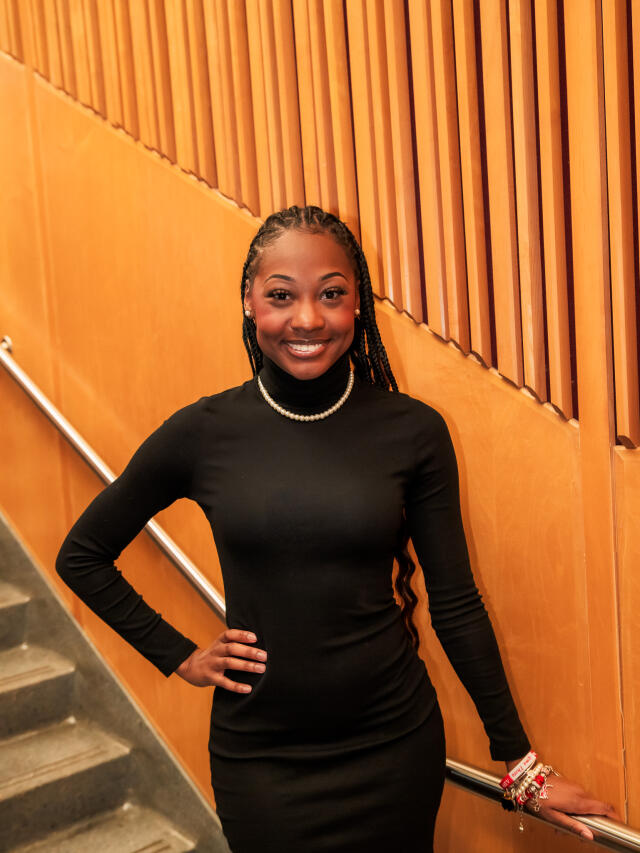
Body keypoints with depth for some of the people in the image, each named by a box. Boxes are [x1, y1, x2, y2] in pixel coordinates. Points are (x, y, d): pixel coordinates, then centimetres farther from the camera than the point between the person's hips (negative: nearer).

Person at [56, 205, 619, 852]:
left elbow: (455, 603, -1)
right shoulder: (202, 434, -8)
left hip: (394, 747, 1)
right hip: (258, 760, 0)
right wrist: (177, 655, -1)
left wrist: (521, 762, 2)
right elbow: (81, 555, 5)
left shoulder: (413, 431, -7)